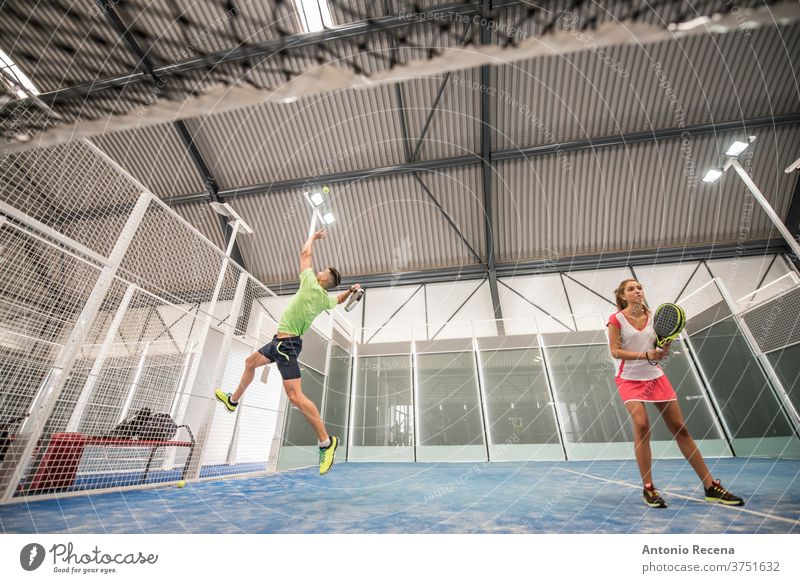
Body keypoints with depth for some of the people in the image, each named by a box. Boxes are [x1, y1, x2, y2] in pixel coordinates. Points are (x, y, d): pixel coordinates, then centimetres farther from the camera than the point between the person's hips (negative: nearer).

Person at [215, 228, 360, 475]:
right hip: (283, 341, 10)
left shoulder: (311, 286, -13)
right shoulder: (325, 299, 7)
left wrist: (313, 236, 14)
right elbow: (340, 299, 32)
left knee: (295, 395, -16)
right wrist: (351, 290, 17)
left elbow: (305, 254, -1)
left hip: (286, 342, -10)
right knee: (250, 362, 29)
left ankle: (326, 441, -12)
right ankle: (233, 400, 51)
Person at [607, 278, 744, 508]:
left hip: (655, 376, 5)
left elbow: (658, 350, 10)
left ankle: (711, 487, 21)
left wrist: (664, 347, -11)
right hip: (629, 379, -5)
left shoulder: (652, 317, 5)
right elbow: (615, 351, -13)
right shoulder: (616, 319, -9)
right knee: (641, 424, -19)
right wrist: (645, 355, -22)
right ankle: (648, 488, -7)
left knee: (680, 428, 8)